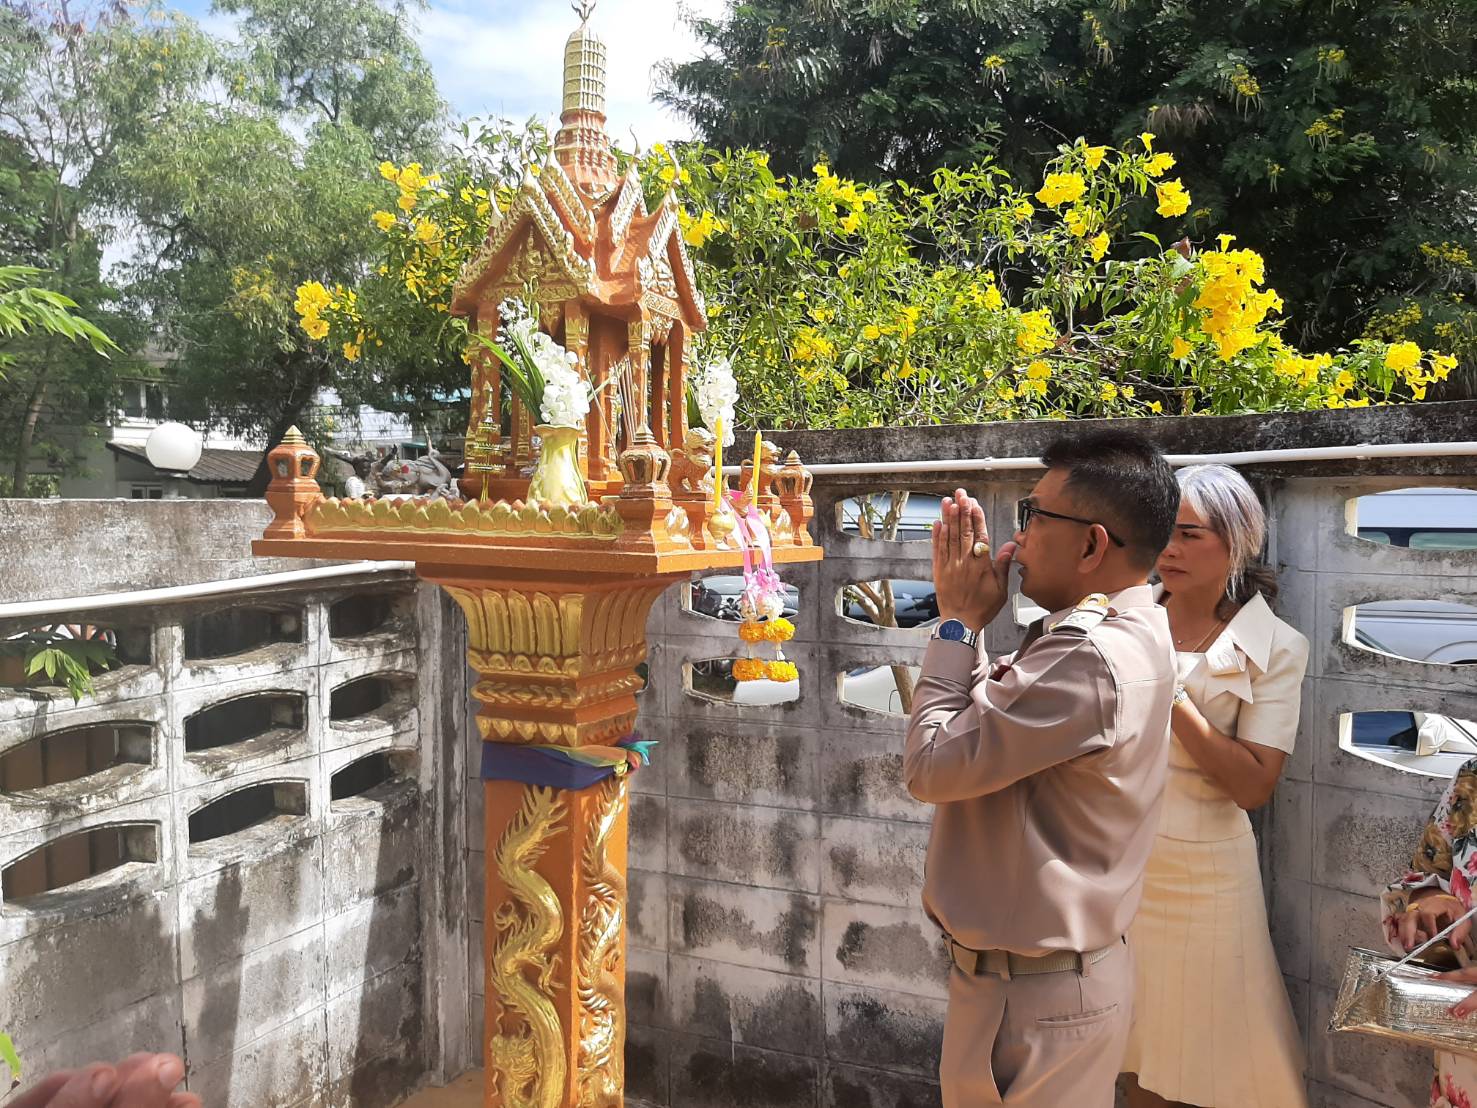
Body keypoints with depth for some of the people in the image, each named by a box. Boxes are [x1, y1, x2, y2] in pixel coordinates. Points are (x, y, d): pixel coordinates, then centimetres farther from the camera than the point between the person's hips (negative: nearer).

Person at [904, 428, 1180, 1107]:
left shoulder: (1089, 659, -28)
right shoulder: (1129, 632, 6)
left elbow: (932, 764, -24)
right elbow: (981, 724, 8)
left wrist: (959, 623, -13)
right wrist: (966, 619, 1)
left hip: (1033, 999, -10)